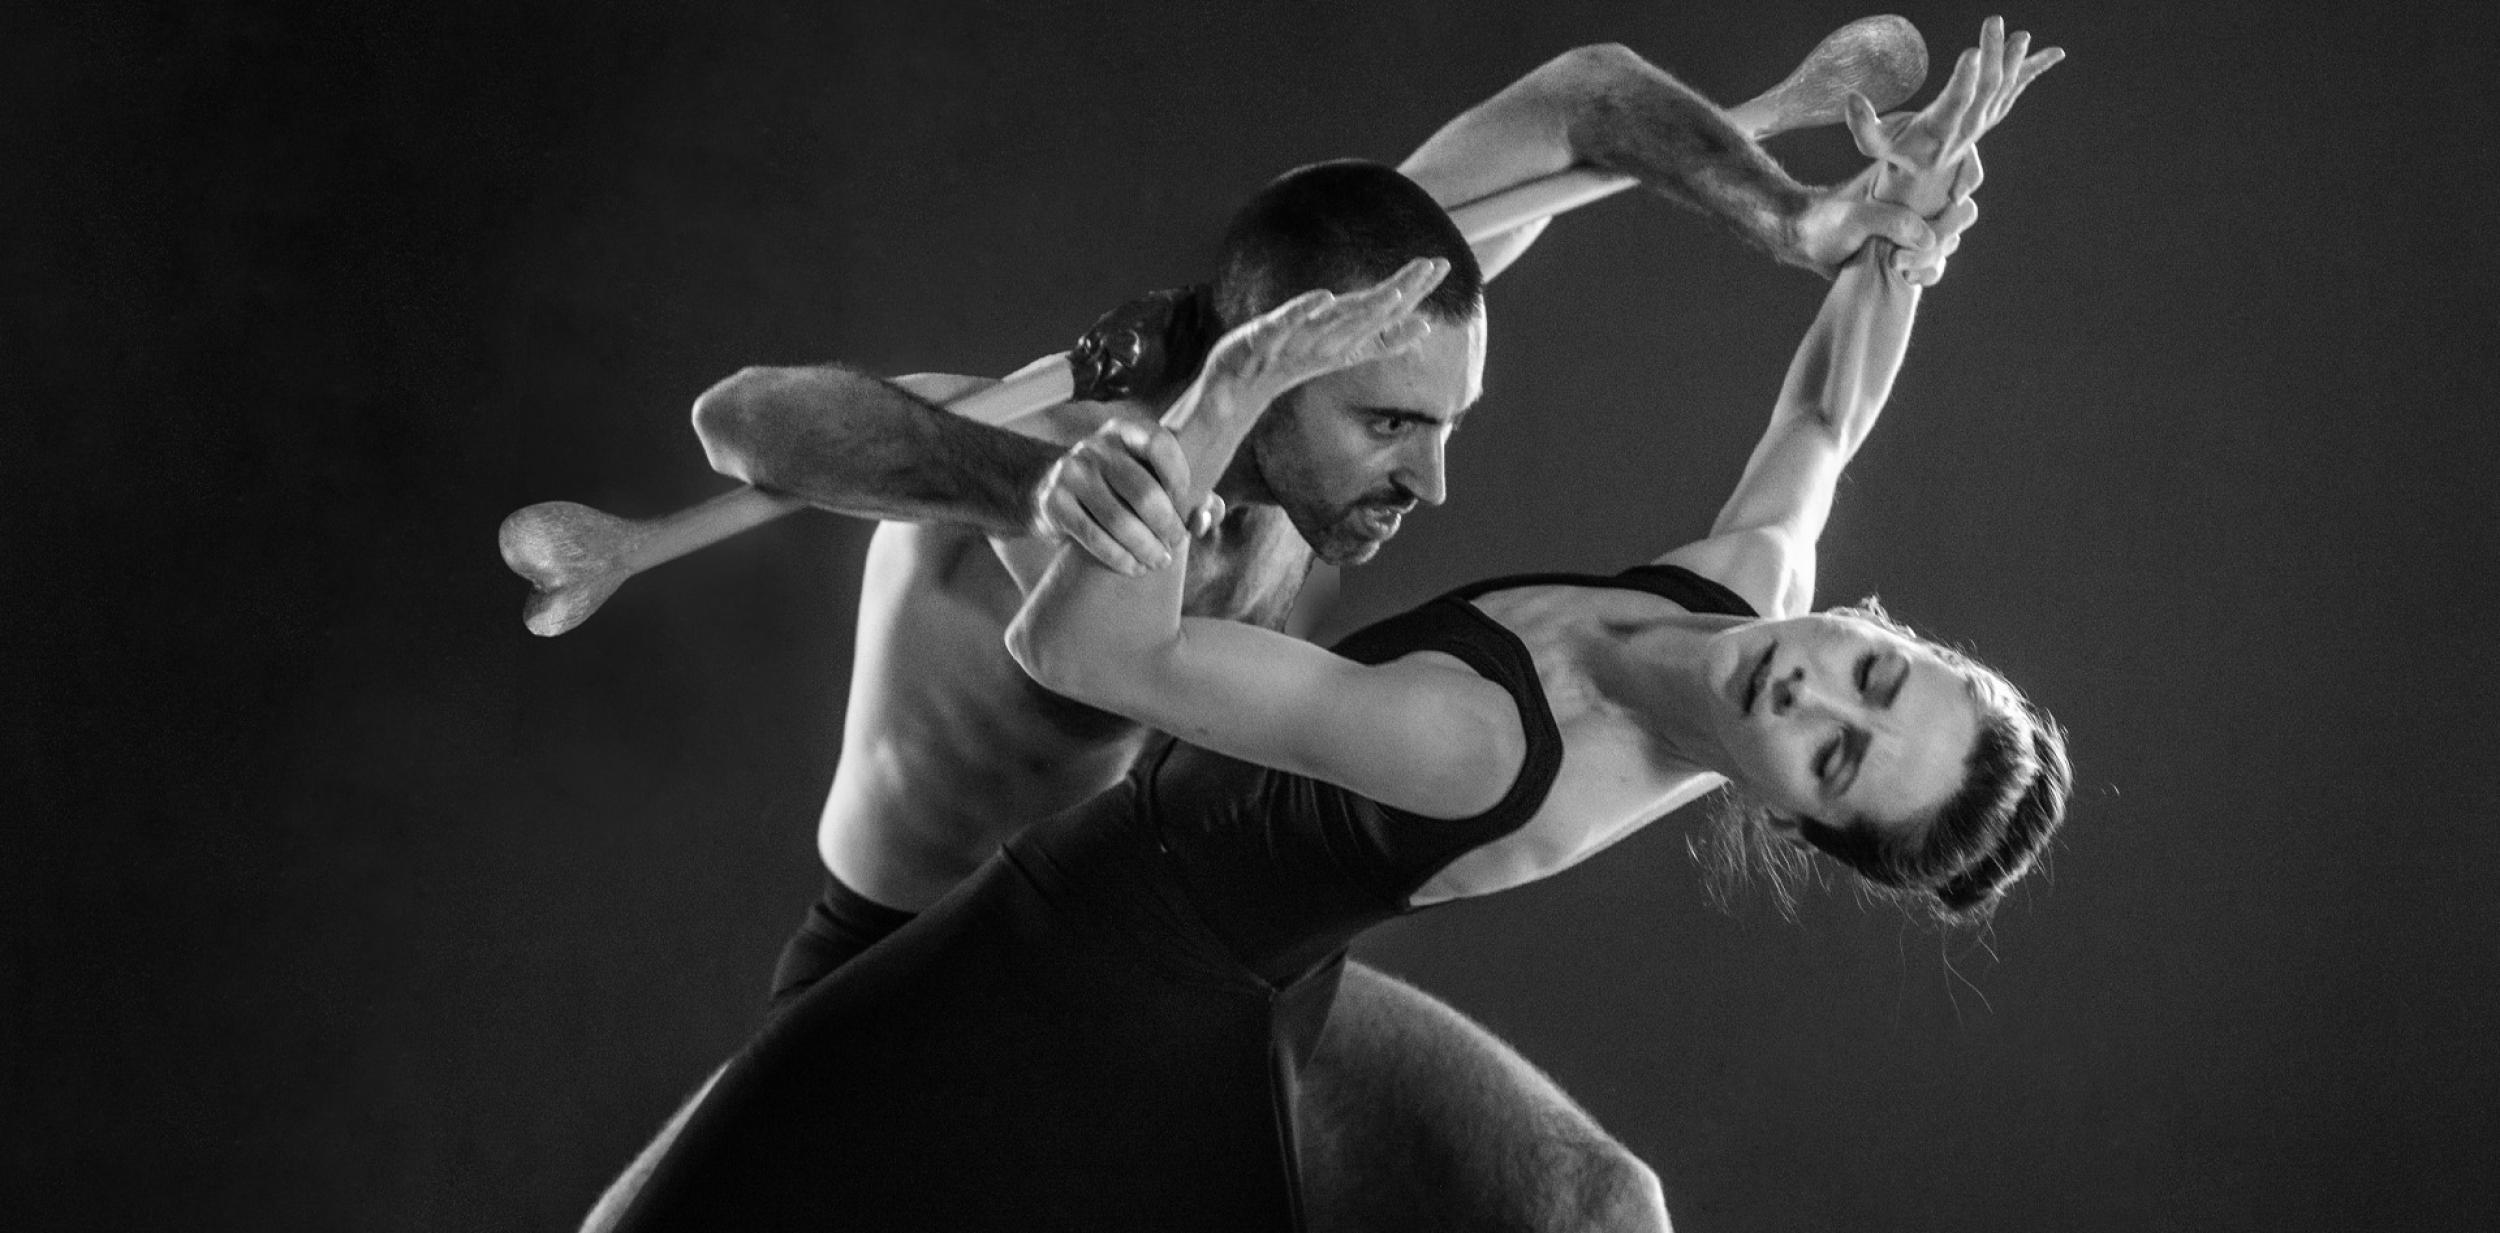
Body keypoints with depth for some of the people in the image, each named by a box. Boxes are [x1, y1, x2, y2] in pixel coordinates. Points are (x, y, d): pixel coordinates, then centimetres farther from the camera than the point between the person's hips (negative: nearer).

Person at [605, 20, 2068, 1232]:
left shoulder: (1487, 756, -39)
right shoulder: (1757, 579, -15)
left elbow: (1080, 645, -42)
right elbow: (1825, 417, 10)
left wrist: (1229, 397, -48)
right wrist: (1906, 214, -4)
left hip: (1093, 1005, -8)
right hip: (1230, 1017, 8)